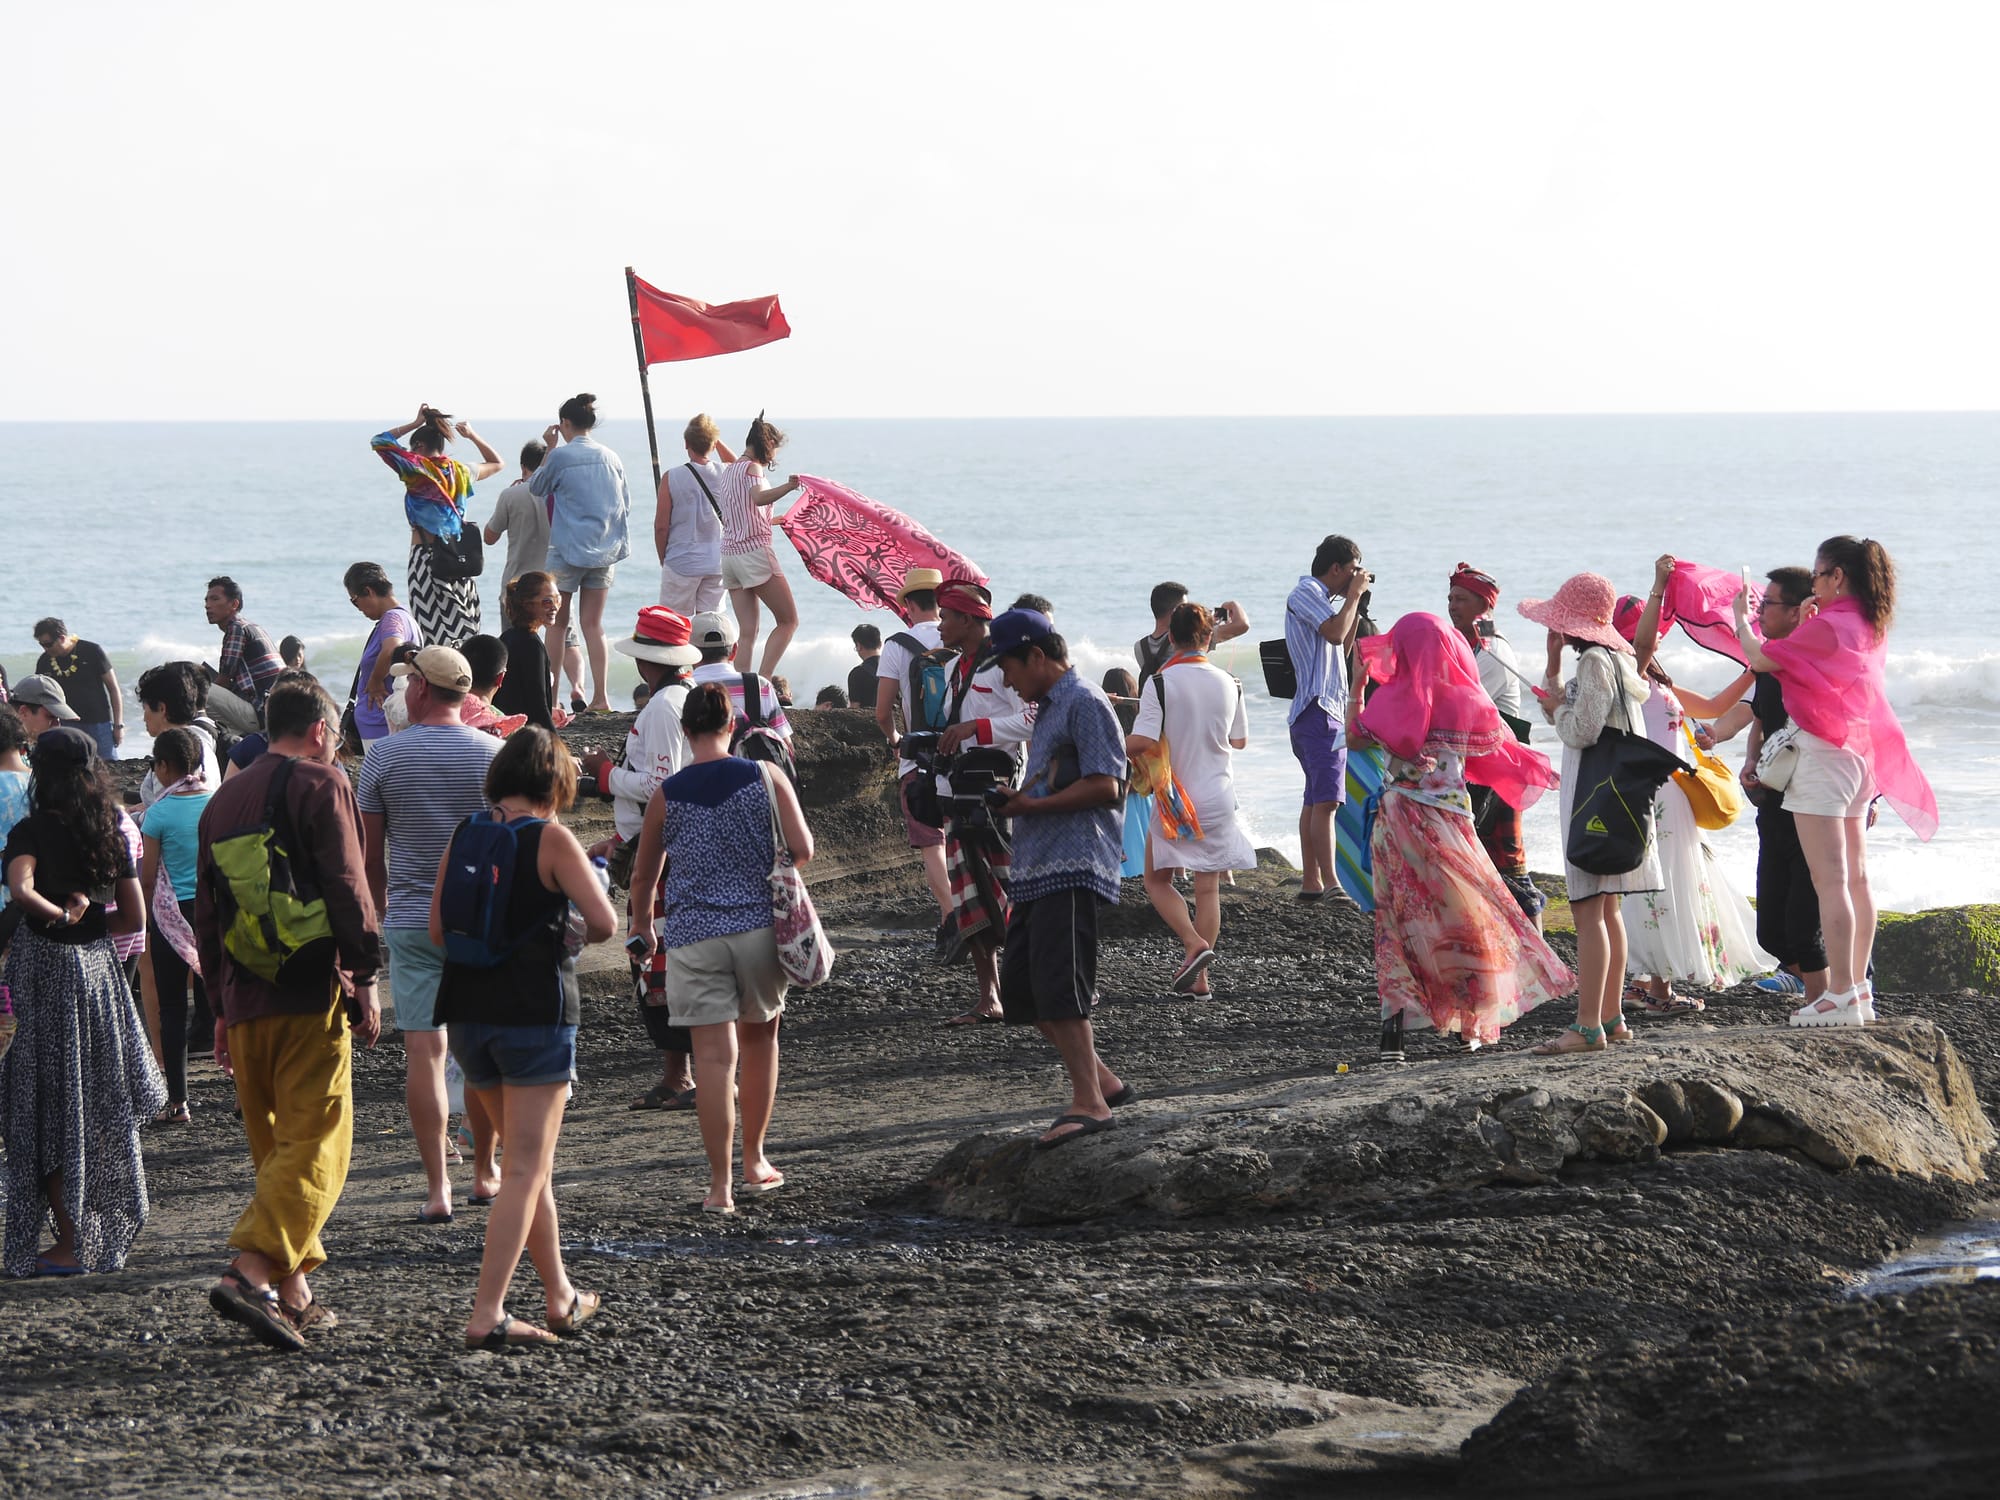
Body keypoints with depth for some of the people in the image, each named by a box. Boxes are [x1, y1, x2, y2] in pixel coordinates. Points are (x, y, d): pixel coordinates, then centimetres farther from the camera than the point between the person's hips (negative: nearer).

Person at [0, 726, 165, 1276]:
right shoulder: (112, 833, 3)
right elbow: (134, 916, 6)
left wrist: (61, 917, -17)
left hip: (45, 968, -5)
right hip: (99, 966, 5)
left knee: (50, 1114, 1)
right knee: (99, 1108, 16)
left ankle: (68, 1245, 0)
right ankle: (105, 1233, 23)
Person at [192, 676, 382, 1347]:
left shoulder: (224, 799, 18)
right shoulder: (321, 784, -2)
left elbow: (207, 910, 20)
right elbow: (347, 889, -11)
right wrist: (365, 978, -7)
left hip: (245, 1000, 7)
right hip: (311, 996, -7)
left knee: (275, 1146, 15)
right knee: (314, 1143, -9)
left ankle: (293, 1292, 15)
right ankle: (252, 1272, -25)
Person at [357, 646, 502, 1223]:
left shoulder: (384, 755, -4)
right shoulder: (493, 753, -2)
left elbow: (369, 853, 3)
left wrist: (380, 910, 18)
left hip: (411, 921, -1)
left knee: (423, 1050, -2)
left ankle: (437, 1188, -7)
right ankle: (484, 1170, 25)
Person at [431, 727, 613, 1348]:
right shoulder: (552, 838, -9)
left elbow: (438, 929, 6)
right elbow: (604, 921, -14)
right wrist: (570, 935, 7)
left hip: (468, 1012, 6)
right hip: (536, 1012, -6)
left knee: (527, 1158, 20)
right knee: (527, 1169, -3)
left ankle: (561, 1296, 28)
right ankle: (487, 1314, -11)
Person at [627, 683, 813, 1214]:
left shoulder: (666, 796, 0)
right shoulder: (765, 778, -2)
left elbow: (643, 876, 10)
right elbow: (803, 849, -5)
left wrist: (641, 928, 29)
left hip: (694, 936, -1)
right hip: (759, 926, 1)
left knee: (714, 1055, -4)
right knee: (759, 1036, 20)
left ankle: (720, 1186, -6)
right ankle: (755, 1163, 27)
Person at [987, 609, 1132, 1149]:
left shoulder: (1082, 703, -8)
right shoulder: (1048, 709, 23)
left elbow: (1103, 786, -16)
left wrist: (1031, 805, -14)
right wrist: (1013, 799, 9)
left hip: (1073, 867, -11)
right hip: (1037, 869, 11)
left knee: (1058, 985, -16)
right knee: (1020, 989, 9)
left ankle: (1088, 1104, -15)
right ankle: (1102, 1082, 15)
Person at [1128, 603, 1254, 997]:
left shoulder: (1160, 682, -14)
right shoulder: (1228, 684, 0)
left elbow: (1141, 742, -21)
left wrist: (1115, 749, 0)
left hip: (1175, 798, -4)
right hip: (1219, 798, 4)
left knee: (1157, 880, 11)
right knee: (1208, 888, 9)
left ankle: (1194, 944, -11)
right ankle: (1200, 975, 7)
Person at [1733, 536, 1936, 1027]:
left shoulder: (1826, 627, -16)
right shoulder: (1869, 629, 10)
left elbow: (1759, 658, -15)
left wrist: (1740, 619, 2)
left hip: (1822, 755, -9)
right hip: (1859, 754, 9)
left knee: (1830, 880, -10)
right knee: (1855, 878, 12)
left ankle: (1841, 995, -13)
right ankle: (1859, 987, 16)